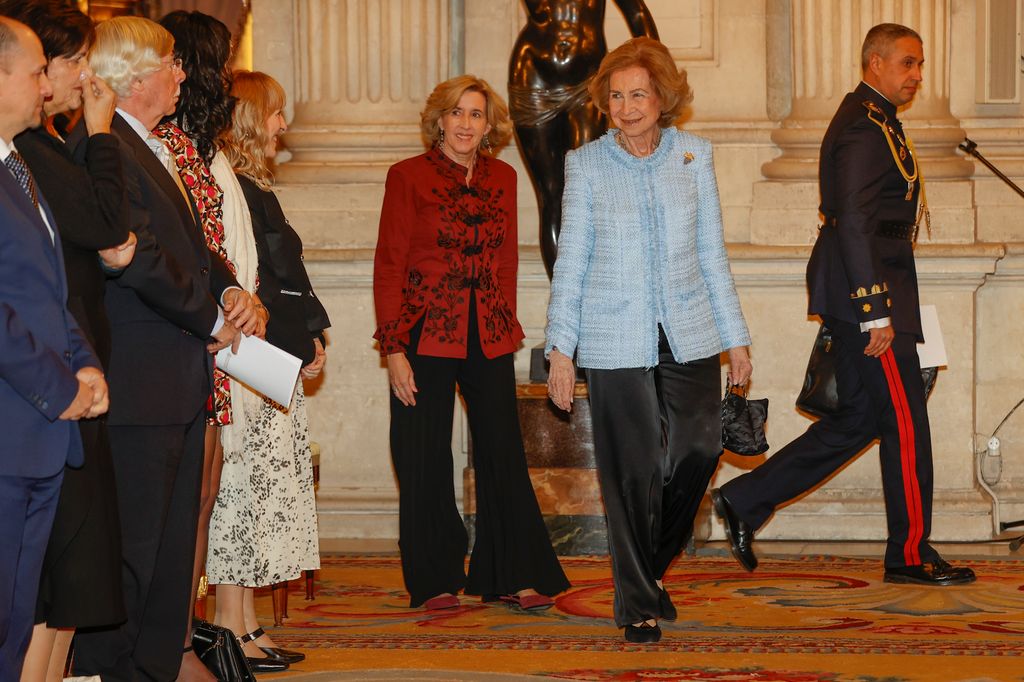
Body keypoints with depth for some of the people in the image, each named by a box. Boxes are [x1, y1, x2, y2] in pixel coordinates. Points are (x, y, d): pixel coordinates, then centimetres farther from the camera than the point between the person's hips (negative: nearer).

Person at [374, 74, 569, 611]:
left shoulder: (502, 178, 9)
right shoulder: (409, 177, -3)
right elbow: (388, 266, -5)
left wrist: (507, 330, 11)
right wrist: (394, 348, -10)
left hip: (488, 339, 4)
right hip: (426, 338, -3)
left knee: (504, 456, 2)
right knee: (426, 462, 2)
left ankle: (513, 577, 11)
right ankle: (435, 582, 13)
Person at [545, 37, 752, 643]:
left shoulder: (694, 155, 5)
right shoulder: (586, 165, 0)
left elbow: (712, 252, 10)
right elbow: (571, 261, 3)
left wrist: (736, 337, 8)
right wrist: (560, 349, -1)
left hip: (689, 335, 2)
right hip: (616, 340, -2)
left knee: (698, 449, -5)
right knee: (633, 472, -1)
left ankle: (652, 566, 21)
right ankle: (639, 605, 10)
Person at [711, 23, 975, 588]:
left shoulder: (871, 121, 18)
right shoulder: (866, 128, -15)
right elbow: (854, 223, -22)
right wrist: (876, 311, -23)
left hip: (863, 290, 11)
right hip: (871, 288, -11)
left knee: (858, 419, 12)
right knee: (904, 420, -3)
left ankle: (745, 500, 14)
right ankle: (910, 554, 5)